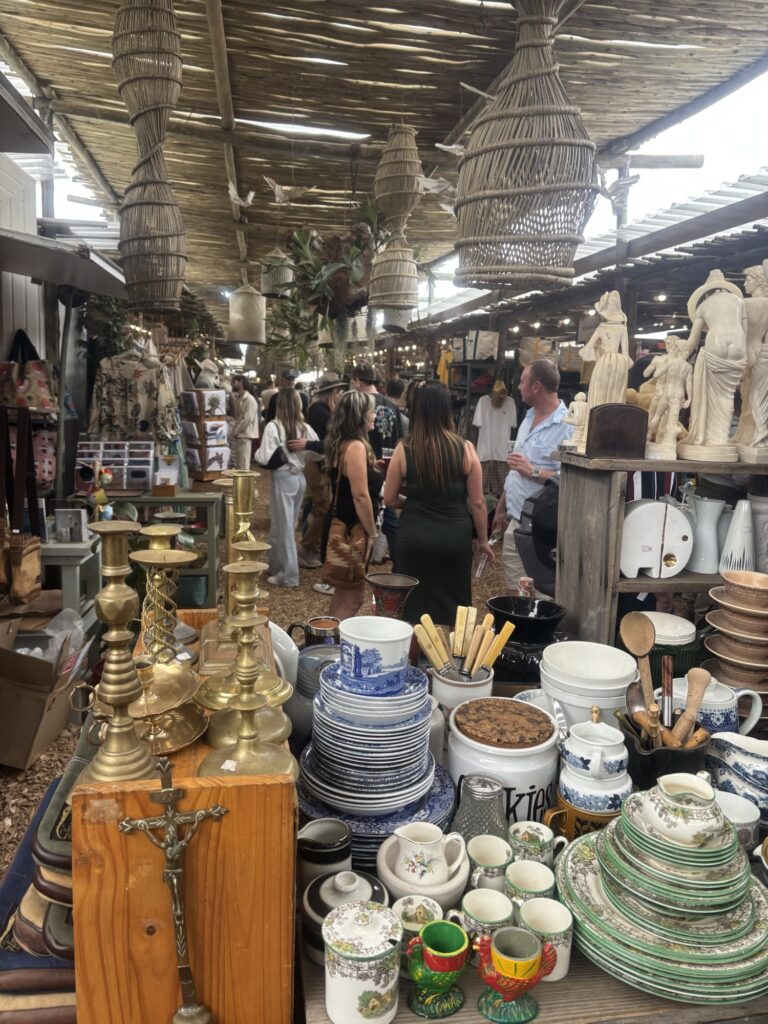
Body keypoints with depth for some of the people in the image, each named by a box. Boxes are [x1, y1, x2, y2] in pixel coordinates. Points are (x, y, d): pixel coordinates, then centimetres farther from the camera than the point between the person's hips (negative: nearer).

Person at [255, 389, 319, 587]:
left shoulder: (273, 426, -14)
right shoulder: (305, 428, 0)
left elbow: (266, 458, -17)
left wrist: (256, 453, 4)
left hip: (283, 479, -6)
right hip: (299, 477, 6)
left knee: (283, 527, 3)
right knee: (288, 525, 18)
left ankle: (287, 575, 9)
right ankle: (277, 566, 31)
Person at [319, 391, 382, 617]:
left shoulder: (340, 444, 10)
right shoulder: (356, 446, -19)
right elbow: (360, 495, -23)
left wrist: (372, 469, 17)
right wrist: (371, 533, -16)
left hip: (340, 525, 10)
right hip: (351, 529, -10)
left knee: (344, 592, 19)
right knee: (353, 596, -2)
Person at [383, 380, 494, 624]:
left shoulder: (404, 449, -7)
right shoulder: (465, 448, -6)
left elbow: (390, 499, 1)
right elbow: (477, 503, -1)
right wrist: (483, 540, 12)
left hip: (415, 537, 0)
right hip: (455, 537, 0)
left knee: (415, 608, 15)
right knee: (453, 607, 16)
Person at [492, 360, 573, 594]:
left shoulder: (568, 426, -16)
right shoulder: (528, 418, 13)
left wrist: (534, 472, -24)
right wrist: (501, 508, 21)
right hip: (516, 521, 9)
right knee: (515, 592, 16)